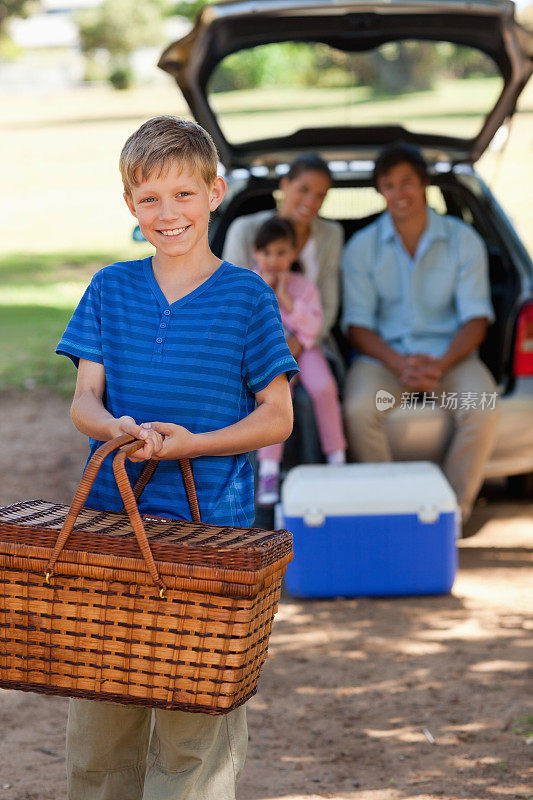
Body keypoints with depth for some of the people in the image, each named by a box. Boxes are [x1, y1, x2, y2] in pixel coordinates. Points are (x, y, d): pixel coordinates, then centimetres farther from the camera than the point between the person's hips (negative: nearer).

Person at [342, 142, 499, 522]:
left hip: (449, 352, 0)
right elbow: (357, 323, 0)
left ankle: (455, 507, -14)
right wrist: (399, 363, -20)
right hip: (385, 353, 0)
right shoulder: (362, 246, 5)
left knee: (483, 410, -31)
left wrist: (441, 364, -21)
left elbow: (476, 318, -1)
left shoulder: (464, 240, 4)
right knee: (359, 410, -33)